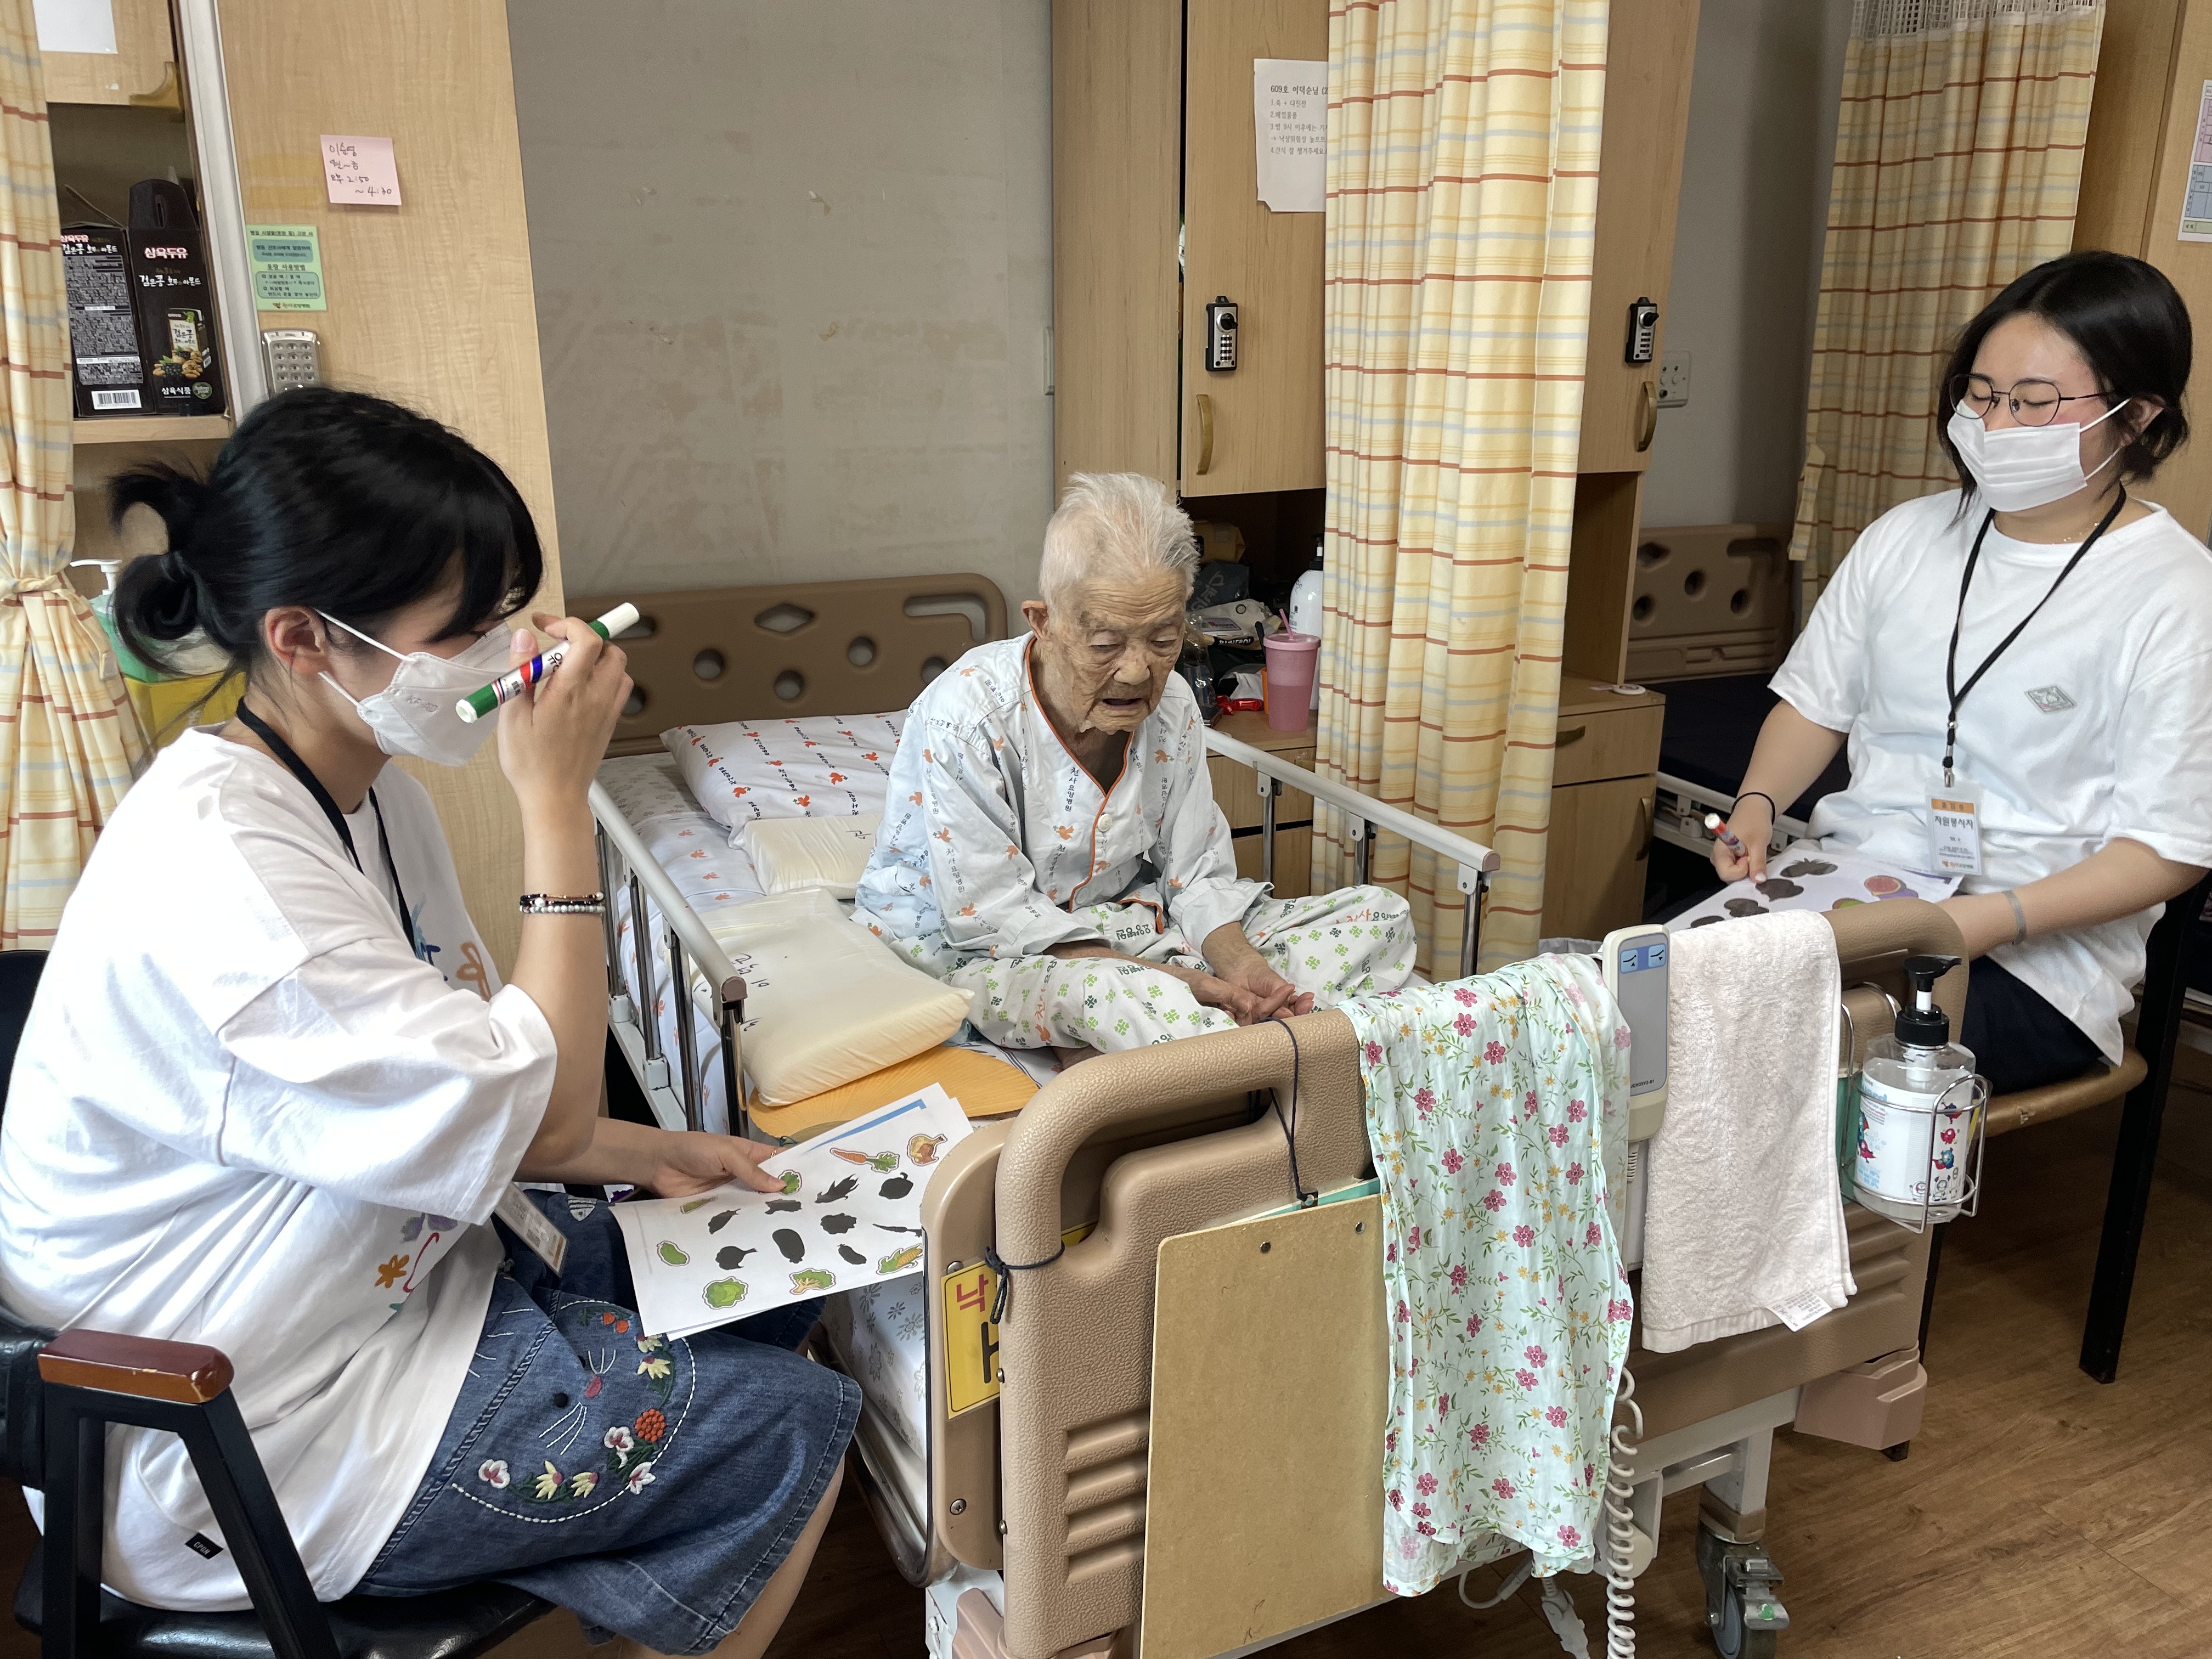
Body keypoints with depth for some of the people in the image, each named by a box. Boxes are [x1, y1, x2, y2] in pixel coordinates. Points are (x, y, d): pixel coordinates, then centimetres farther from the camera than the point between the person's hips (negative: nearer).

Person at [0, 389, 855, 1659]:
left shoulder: (371, 792, 1)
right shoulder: (218, 871, -30)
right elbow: (537, 1117, -29)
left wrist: (659, 1156, -2)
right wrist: (558, 798, -28)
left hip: (393, 1259, 9)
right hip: (242, 1452, -9)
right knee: (791, 1430, -8)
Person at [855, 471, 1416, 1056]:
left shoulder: (1171, 705, -4)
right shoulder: (967, 716, -22)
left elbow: (1198, 876, 1)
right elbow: (996, 919, -22)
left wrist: (1237, 961, -22)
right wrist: (1167, 979, -28)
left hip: (1123, 929, 7)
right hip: (975, 953, -7)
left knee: (1379, 915, -5)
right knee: (1110, 992, -44)